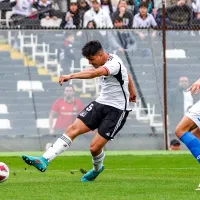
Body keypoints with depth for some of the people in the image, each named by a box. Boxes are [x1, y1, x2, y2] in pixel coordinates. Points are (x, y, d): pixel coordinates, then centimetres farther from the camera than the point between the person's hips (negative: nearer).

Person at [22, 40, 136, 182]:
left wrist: (71, 76, -53)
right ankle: (44, 161, -17)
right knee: (73, 129, -9)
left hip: (117, 110, -9)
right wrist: (132, 93, 43)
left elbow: (95, 73, -42)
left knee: (95, 147, -12)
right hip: (101, 103, 9)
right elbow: (127, 74, 26)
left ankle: (97, 169, 24)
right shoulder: (107, 63, 7)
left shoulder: (114, 64, -22)